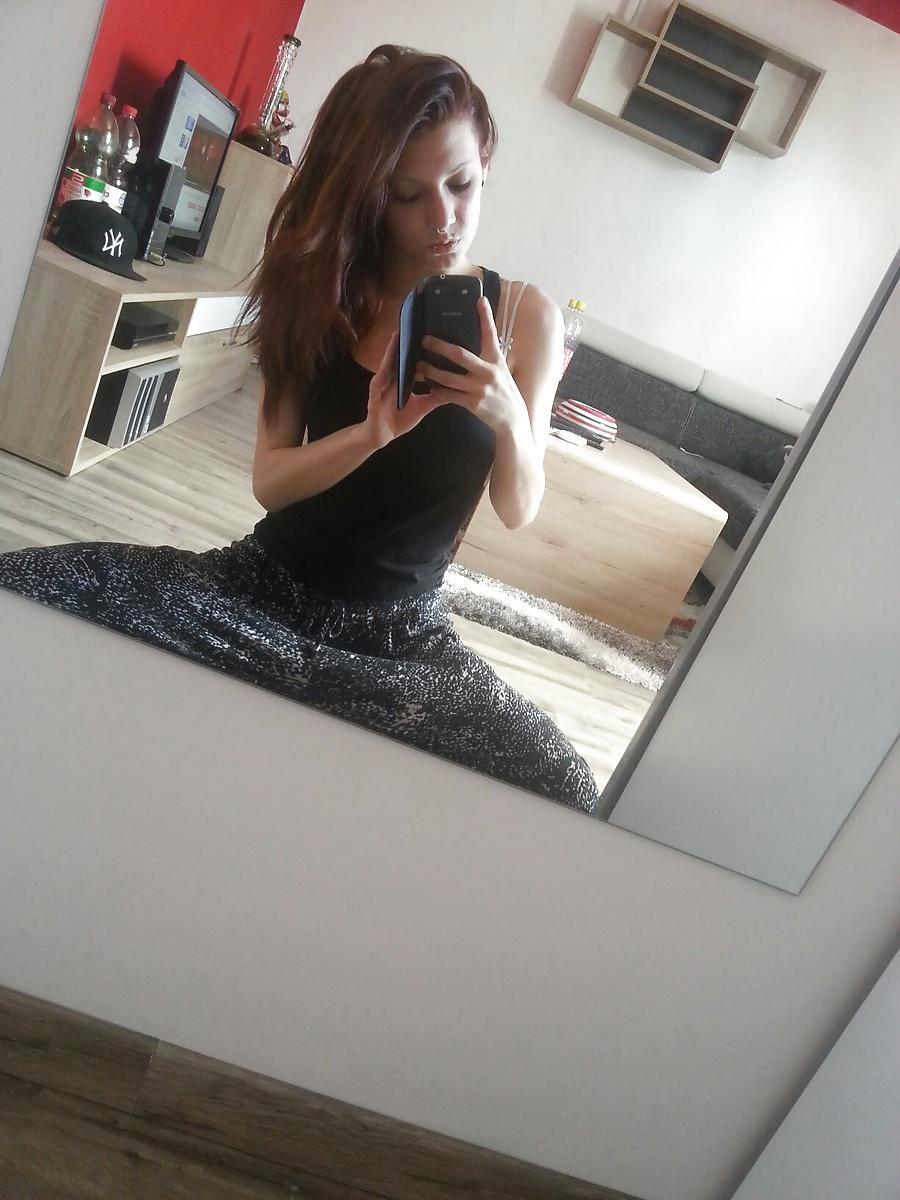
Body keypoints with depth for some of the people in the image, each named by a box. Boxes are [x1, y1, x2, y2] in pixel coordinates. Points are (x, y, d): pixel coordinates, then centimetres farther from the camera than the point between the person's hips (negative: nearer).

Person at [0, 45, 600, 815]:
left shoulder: (525, 317, -2)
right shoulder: (323, 293, 2)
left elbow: (518, 511, -1)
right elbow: (269, 482, -5)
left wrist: (509, 417, -21)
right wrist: (372, 433, -23)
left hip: (401, 633, 1)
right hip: (262, 585, 0)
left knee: (560, 796, -26)